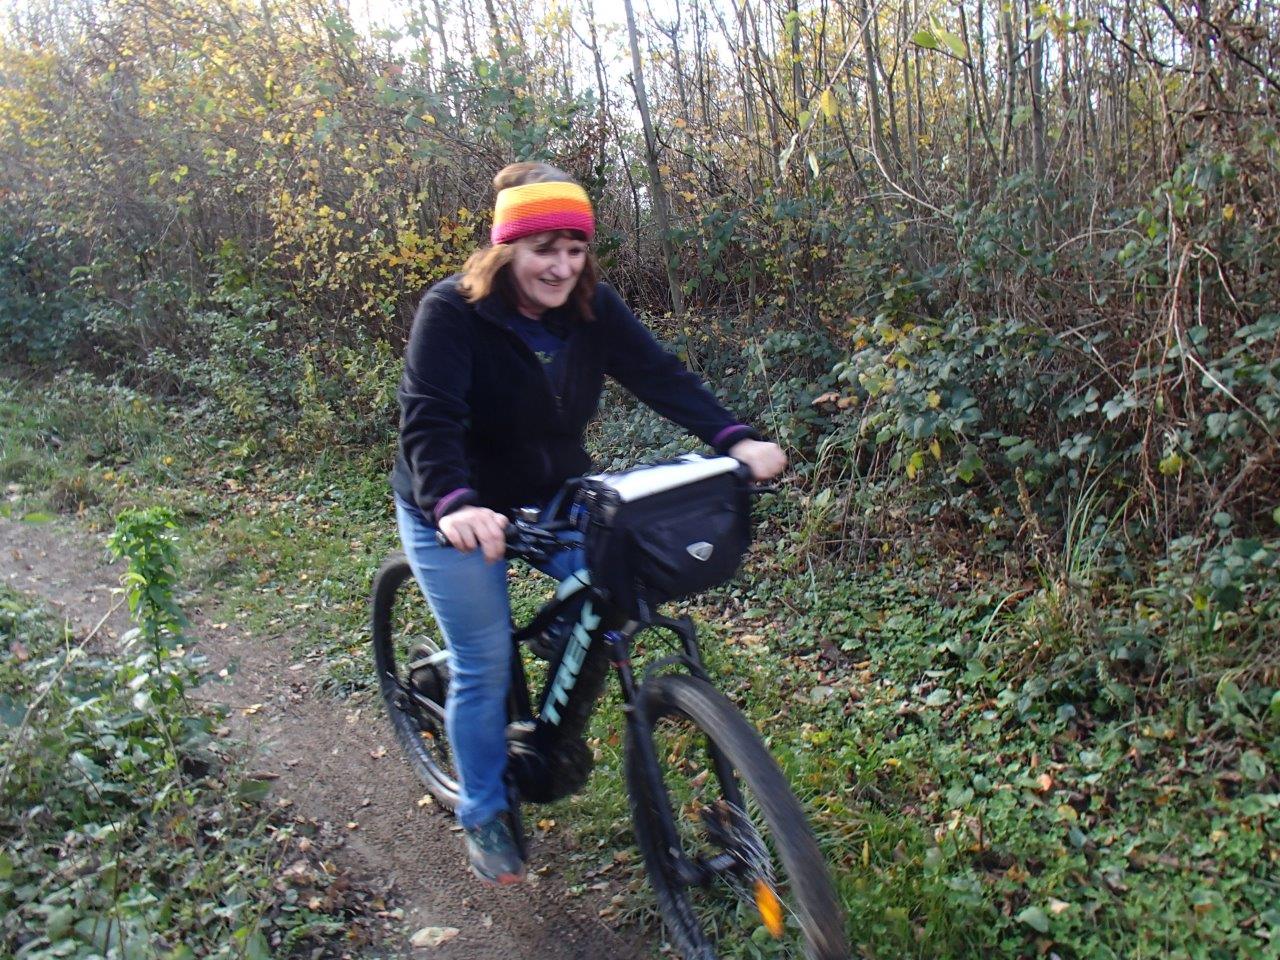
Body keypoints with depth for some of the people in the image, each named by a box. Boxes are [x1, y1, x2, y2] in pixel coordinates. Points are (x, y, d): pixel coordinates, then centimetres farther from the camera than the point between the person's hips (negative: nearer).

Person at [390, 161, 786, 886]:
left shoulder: (592, 309, -8)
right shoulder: (454, 311, -21)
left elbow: (661, 376, -18)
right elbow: (429, 419, -33)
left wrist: (736, 440, -33)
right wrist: (455, 506, -51)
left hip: (555, 494, 4)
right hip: (456, 514, -4)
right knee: (484, 664, -3)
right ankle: (485, 816, 21)